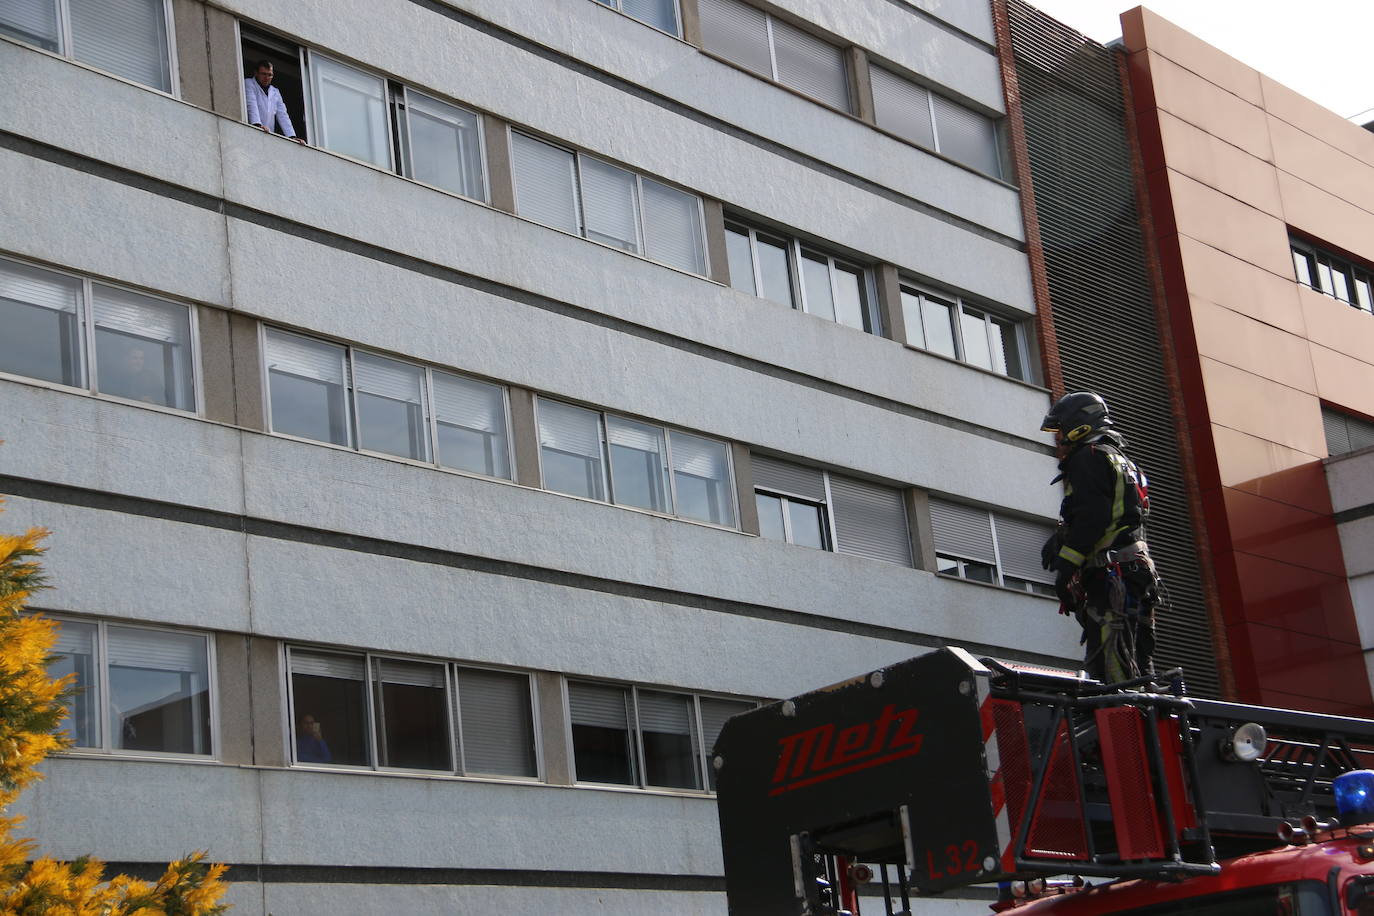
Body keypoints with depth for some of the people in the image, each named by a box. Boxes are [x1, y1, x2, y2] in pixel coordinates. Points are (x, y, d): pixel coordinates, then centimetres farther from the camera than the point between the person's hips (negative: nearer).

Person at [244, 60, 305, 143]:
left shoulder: (275, 92, 22)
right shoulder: (248, 84, 6)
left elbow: (282, 115, 15)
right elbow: (251, 105, -9)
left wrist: (292, 137, 1)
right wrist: (257, 125, -26)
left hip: (269, 136, 5)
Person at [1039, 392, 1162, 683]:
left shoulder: (1089, 456, -2)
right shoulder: (1122, 460, 30)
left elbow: (1091, 516, -15)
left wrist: (1065, 564, -17)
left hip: (1111, 573, -10)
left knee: (1110, 670, -17)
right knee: (1139, 667, 8)